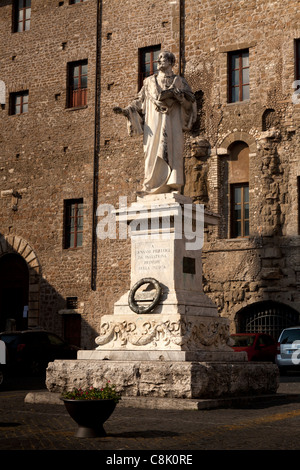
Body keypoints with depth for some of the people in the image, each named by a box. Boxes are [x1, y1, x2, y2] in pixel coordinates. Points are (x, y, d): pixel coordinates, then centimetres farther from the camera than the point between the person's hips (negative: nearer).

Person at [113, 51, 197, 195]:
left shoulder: (179, 81, 13)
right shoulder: (149, 81, 21)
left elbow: (191, 98, -1)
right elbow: (139, 102, 18)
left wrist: (174, 93, -16)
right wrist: (125, 110, 2)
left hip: (172, 123, -2)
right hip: (153, 123, 2)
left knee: (172, 151, -12)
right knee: (153, 153, -8)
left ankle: (173, 185, -16)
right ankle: (152, 188, -13)